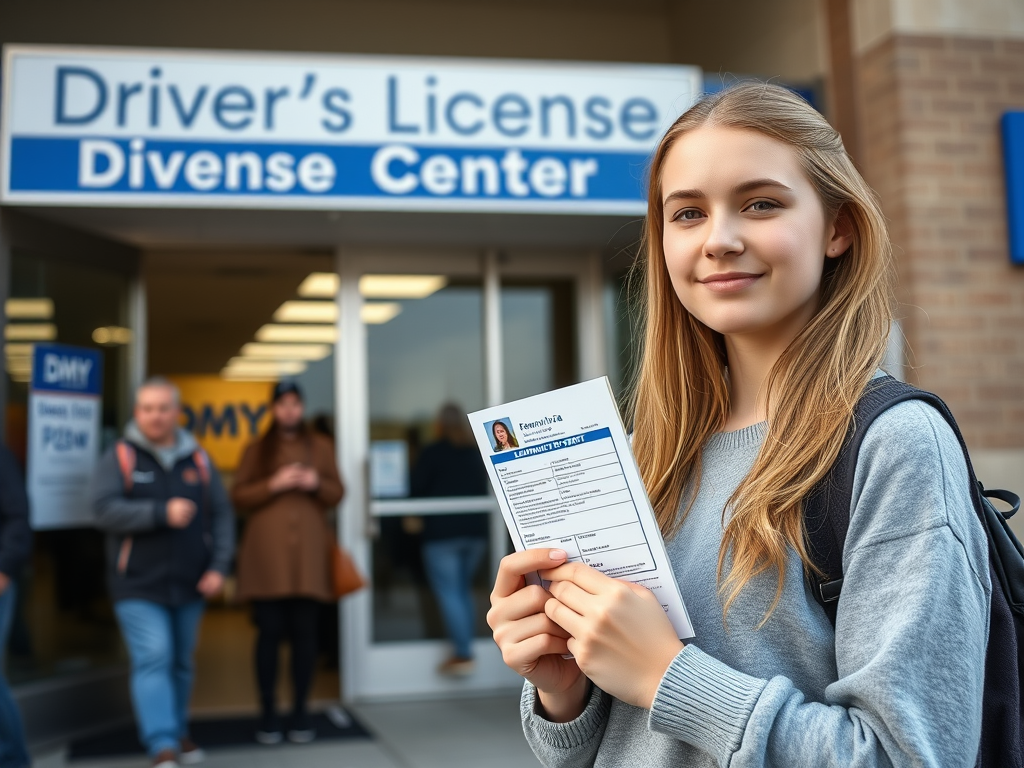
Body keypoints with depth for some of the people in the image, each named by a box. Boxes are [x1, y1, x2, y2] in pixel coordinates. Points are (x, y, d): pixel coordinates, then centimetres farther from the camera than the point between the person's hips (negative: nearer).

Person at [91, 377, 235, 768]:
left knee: (181, 662, 14)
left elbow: (222, 514, 7)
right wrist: (162, 513, -25)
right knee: (153, 660, -13)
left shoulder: (198, 459, 7)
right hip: (139, 587, -3)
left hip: (190, 586, 4)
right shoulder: (119, 457, -3)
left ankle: (178, 732, 32)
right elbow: (105, 510, -15)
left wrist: (218, 566, -3)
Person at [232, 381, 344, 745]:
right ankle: (268, 713, 7)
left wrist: (317, 484, -7)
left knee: (304, 632, -1)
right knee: (270, 631, -4)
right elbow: (239, 497, 4)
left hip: (309, 552, 1)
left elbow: (337, 493, 13)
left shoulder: (320, 447, 16)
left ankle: (300, 712, 9)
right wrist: (273, 484, -11)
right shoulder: (256, 449, 11)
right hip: (267, 552, -1)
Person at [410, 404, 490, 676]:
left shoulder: (432, 453, -7)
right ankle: (464, 644, 16)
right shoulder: (477, 455, 10)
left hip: (443, 531, -6)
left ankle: (463, 654, -11)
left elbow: (414, 489, -7)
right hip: (476, 530, 6)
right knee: (463, 589, 17)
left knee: (448, 592, -5)